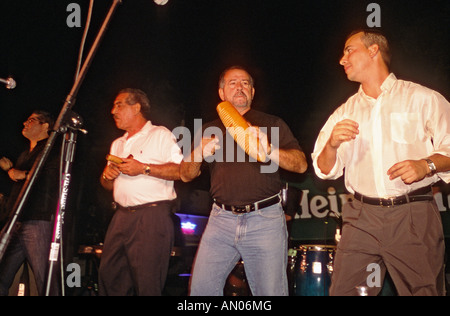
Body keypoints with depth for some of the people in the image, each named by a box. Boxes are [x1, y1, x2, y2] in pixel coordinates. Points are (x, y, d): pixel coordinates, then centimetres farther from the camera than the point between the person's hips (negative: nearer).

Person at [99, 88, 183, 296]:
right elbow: (108, 185, 28)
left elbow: (181, 170, -11)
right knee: (109, 275, 4)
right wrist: (107, 176, 5)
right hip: (121, 216, 7)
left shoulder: (160, 135, 2)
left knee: (147, 282, -8)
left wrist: (144, 168, -13)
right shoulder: (117, 144, 24)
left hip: (152, 216, -7)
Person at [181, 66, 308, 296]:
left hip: (265, 219, -2)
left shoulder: (272, 124, 10)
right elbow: (186, 175, 15)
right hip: (222, 219, 2)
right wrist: (200, 152, -7)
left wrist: (270, 150, -18)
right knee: (201, 288, -2)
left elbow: (301, 164, 1)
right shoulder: (210, 130, 17)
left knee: (271, 291, -1)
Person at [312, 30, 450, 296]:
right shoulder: (345, 113, 16)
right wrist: (332, 144, -8)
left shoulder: (423, 99, 5)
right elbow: (326, 170, 11)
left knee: (423, 289, -2)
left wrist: (427, 165, -18)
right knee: (343, 290, 0)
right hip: (362, 217, 3)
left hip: (414, 215, -3)